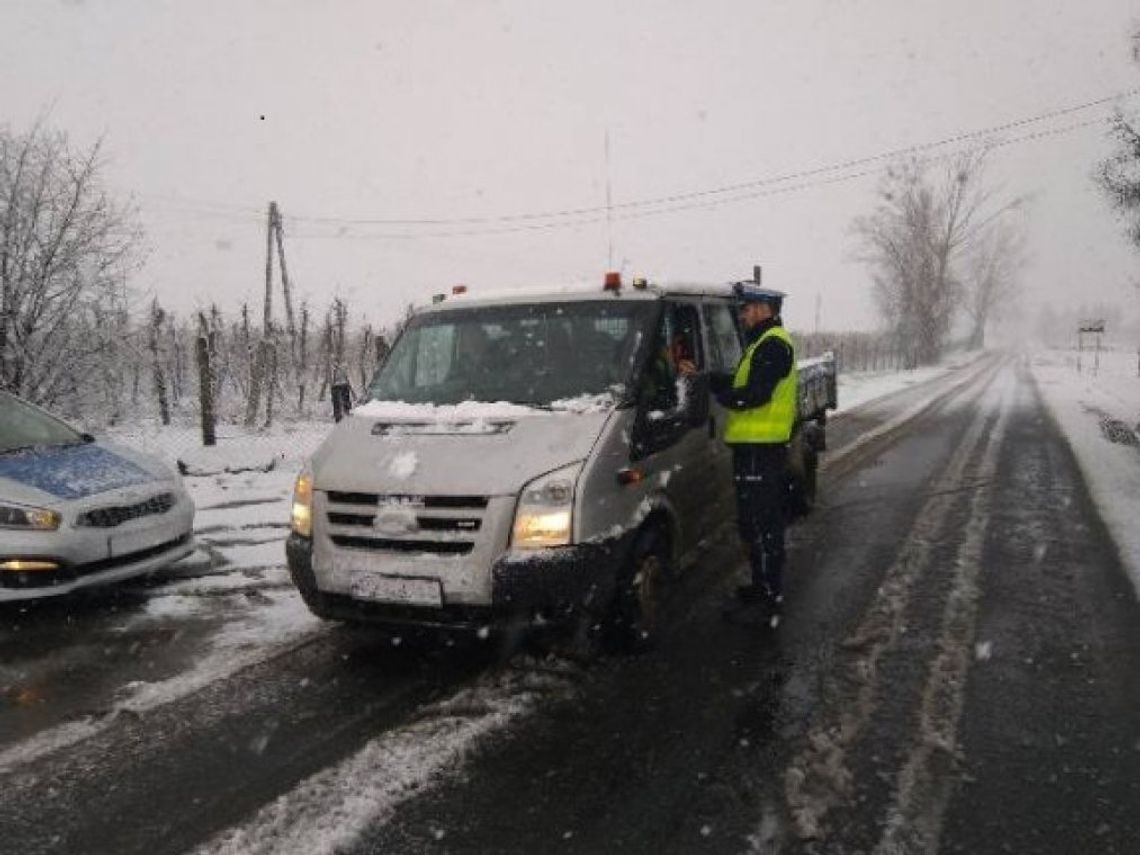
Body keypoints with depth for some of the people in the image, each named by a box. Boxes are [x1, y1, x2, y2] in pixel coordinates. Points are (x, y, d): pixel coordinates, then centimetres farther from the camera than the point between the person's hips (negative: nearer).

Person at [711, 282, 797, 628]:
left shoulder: (774, 344, -13)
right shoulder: (762, 343, 21)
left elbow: (755, 394, -22)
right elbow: (739, 383, 17)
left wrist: (717, 394, -10)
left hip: (761, 447, -11)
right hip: (755, 444, 11)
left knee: (764, 525, -7)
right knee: (752, 522, 18)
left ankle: (771, 598, -1)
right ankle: (763, 586, 29)